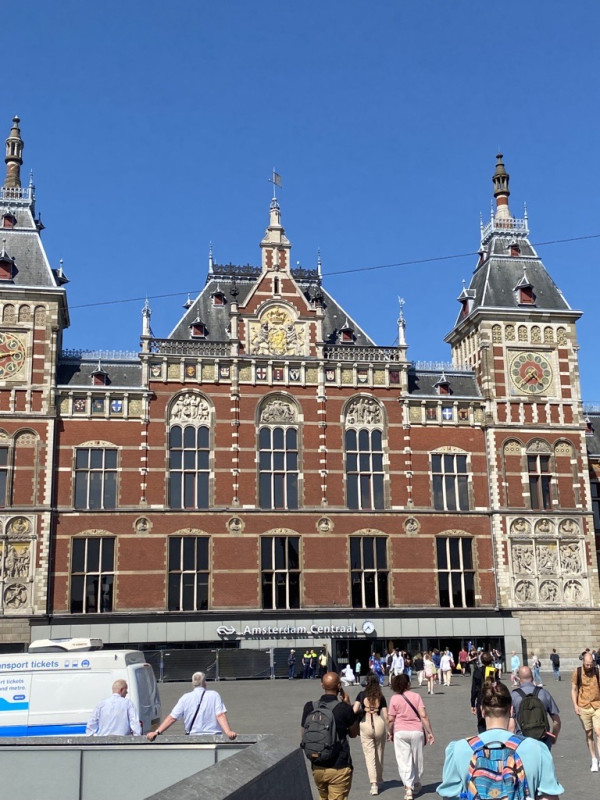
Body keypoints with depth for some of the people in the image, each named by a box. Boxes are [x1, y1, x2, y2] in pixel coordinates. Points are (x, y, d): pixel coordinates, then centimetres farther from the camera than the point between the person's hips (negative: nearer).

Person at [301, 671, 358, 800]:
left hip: (317, 767, 5)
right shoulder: (344, 708, -15)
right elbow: (353, 733, 1)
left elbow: (304, 735, 6)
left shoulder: (310, 707, -4)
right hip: (339, 768, -4)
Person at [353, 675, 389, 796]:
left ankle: (374, 783, -8)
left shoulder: (361, 695, 1)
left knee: (369, 755, 2)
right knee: (379, 754, 17)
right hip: (379, 723, 2)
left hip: (365, 724, -2)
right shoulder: (381, 697, 4)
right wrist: (388, 730, 10)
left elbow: (354, 710, -6)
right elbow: (386, 716, 1)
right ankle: (379, 780, 34)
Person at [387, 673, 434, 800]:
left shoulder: (394, 699, -3)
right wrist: (430, 732, -1)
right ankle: (416, 785, 33)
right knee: (417, 760, 18)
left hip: (400, 732, -2)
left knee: (404, 761, 0)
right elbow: (424, 716, -6)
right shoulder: (416, 696, 0)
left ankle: (408, 787, -14)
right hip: (417, 731, 2)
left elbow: (390, 720, -4)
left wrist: (390, 732, 12)